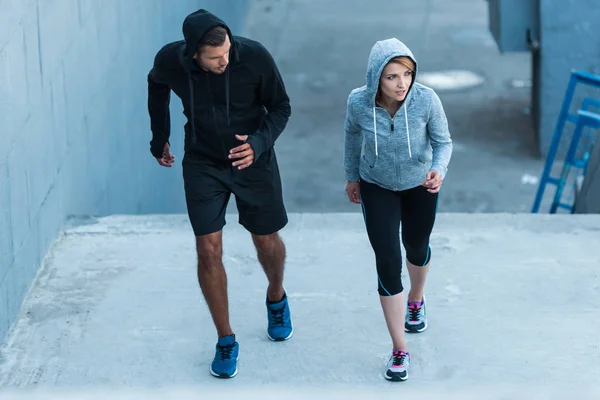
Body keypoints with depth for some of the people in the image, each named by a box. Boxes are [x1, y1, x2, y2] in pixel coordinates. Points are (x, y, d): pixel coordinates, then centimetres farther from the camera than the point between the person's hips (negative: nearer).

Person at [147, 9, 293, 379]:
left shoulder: (255, 57, -27)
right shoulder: (171, 60, -22)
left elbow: (280, 108, -11)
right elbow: (157, 85, 5)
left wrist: (259, 143, -29)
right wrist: (159, 136, 12)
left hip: (253, 158, 0)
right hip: (203, 164, 0)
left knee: (267, 241, 15)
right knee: (209, 250, -5)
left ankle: (277, 298, 49)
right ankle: (226, 341, 12)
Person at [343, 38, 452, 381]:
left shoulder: (426, 99, -30)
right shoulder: (359, 101, -26)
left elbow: (443, 142, -15)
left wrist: (439, 170, -36)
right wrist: (352, 175, 9)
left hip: (420, 184, 1)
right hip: (377, 186, 0)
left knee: (416, 248, 24)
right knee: (388, 264, -6)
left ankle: (416, 298, 59)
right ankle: (400, 350, 8)